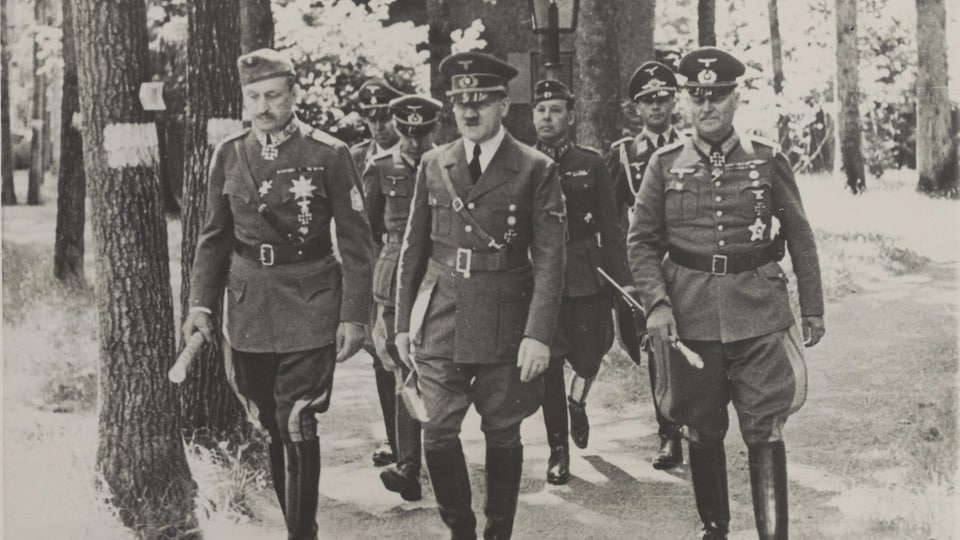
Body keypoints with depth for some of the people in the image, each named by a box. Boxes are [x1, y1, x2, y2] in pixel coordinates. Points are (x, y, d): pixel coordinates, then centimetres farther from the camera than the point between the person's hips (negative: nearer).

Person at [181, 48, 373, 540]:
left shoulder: (329, 155, -5)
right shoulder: (228, 156, 6)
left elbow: (355, 242, -4)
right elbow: (214, 237, 13)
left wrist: (353, 315, -8)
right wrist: (201, 303, 4)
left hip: (309, 310, -4)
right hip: (248, 310, 4)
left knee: (297, 426, -10)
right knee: (272, 429, 11)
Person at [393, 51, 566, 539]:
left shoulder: (536, 170, -3)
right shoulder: (433, 165, 8)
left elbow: (549, 259, -7)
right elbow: (413, 249, 12)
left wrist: (538, 335, -14)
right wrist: (404, 323, 9)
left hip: (505, 327, -2)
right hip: (440, 322, 2)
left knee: (503, 435, 7)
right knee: (438, 433, -1)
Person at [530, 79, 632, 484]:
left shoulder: (590, 164, 4)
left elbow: (610, 227, 3)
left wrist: (623, 277, -3)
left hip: (586, 278, 0)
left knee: (587, 357, 0)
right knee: (548, 365, 0)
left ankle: (578, 402, 35)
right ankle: (558, 448, 13)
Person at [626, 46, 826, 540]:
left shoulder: (769, 161, 3)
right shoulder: (665, 164, 3)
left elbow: (800, 238, 9)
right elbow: (641, 241, 4)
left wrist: (813, 309, 10)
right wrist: (656, 304, -9)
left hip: (759, 314, -1)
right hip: (690, 316, 1)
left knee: (765, 431, -6)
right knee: (703, 433, 11)